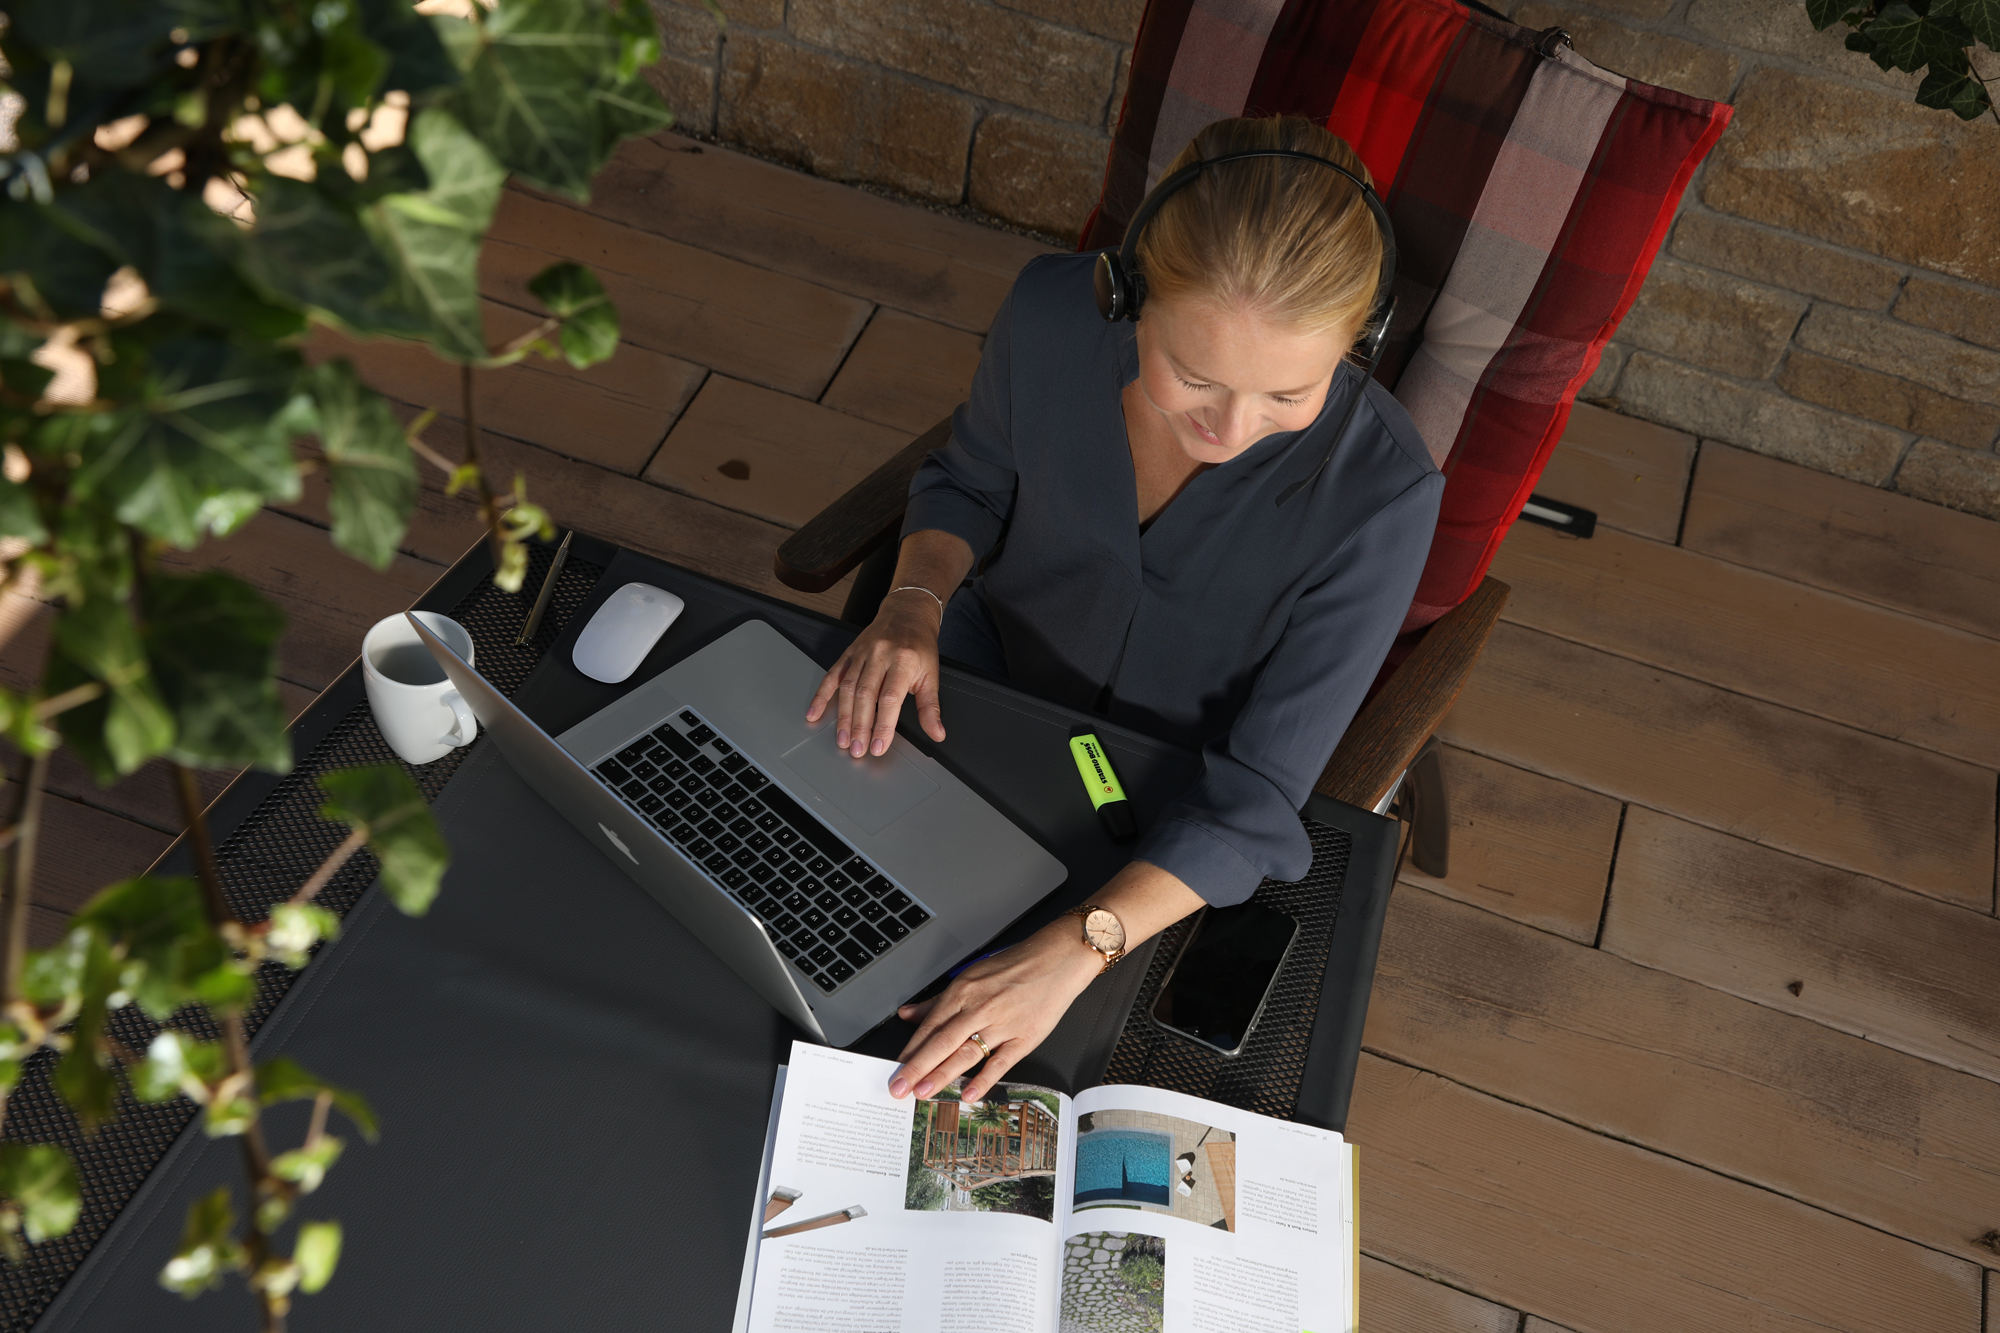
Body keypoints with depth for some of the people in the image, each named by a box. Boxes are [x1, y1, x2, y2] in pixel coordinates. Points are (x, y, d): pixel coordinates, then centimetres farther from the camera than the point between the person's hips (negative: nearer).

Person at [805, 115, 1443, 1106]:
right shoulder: (1055, 310, -23)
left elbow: (1258, 796, -28)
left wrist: (1072, 953, -41)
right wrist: (913, 604, -22)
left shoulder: (1380, 492, -31)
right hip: (991, 673, 3)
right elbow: (970, 481, -1)